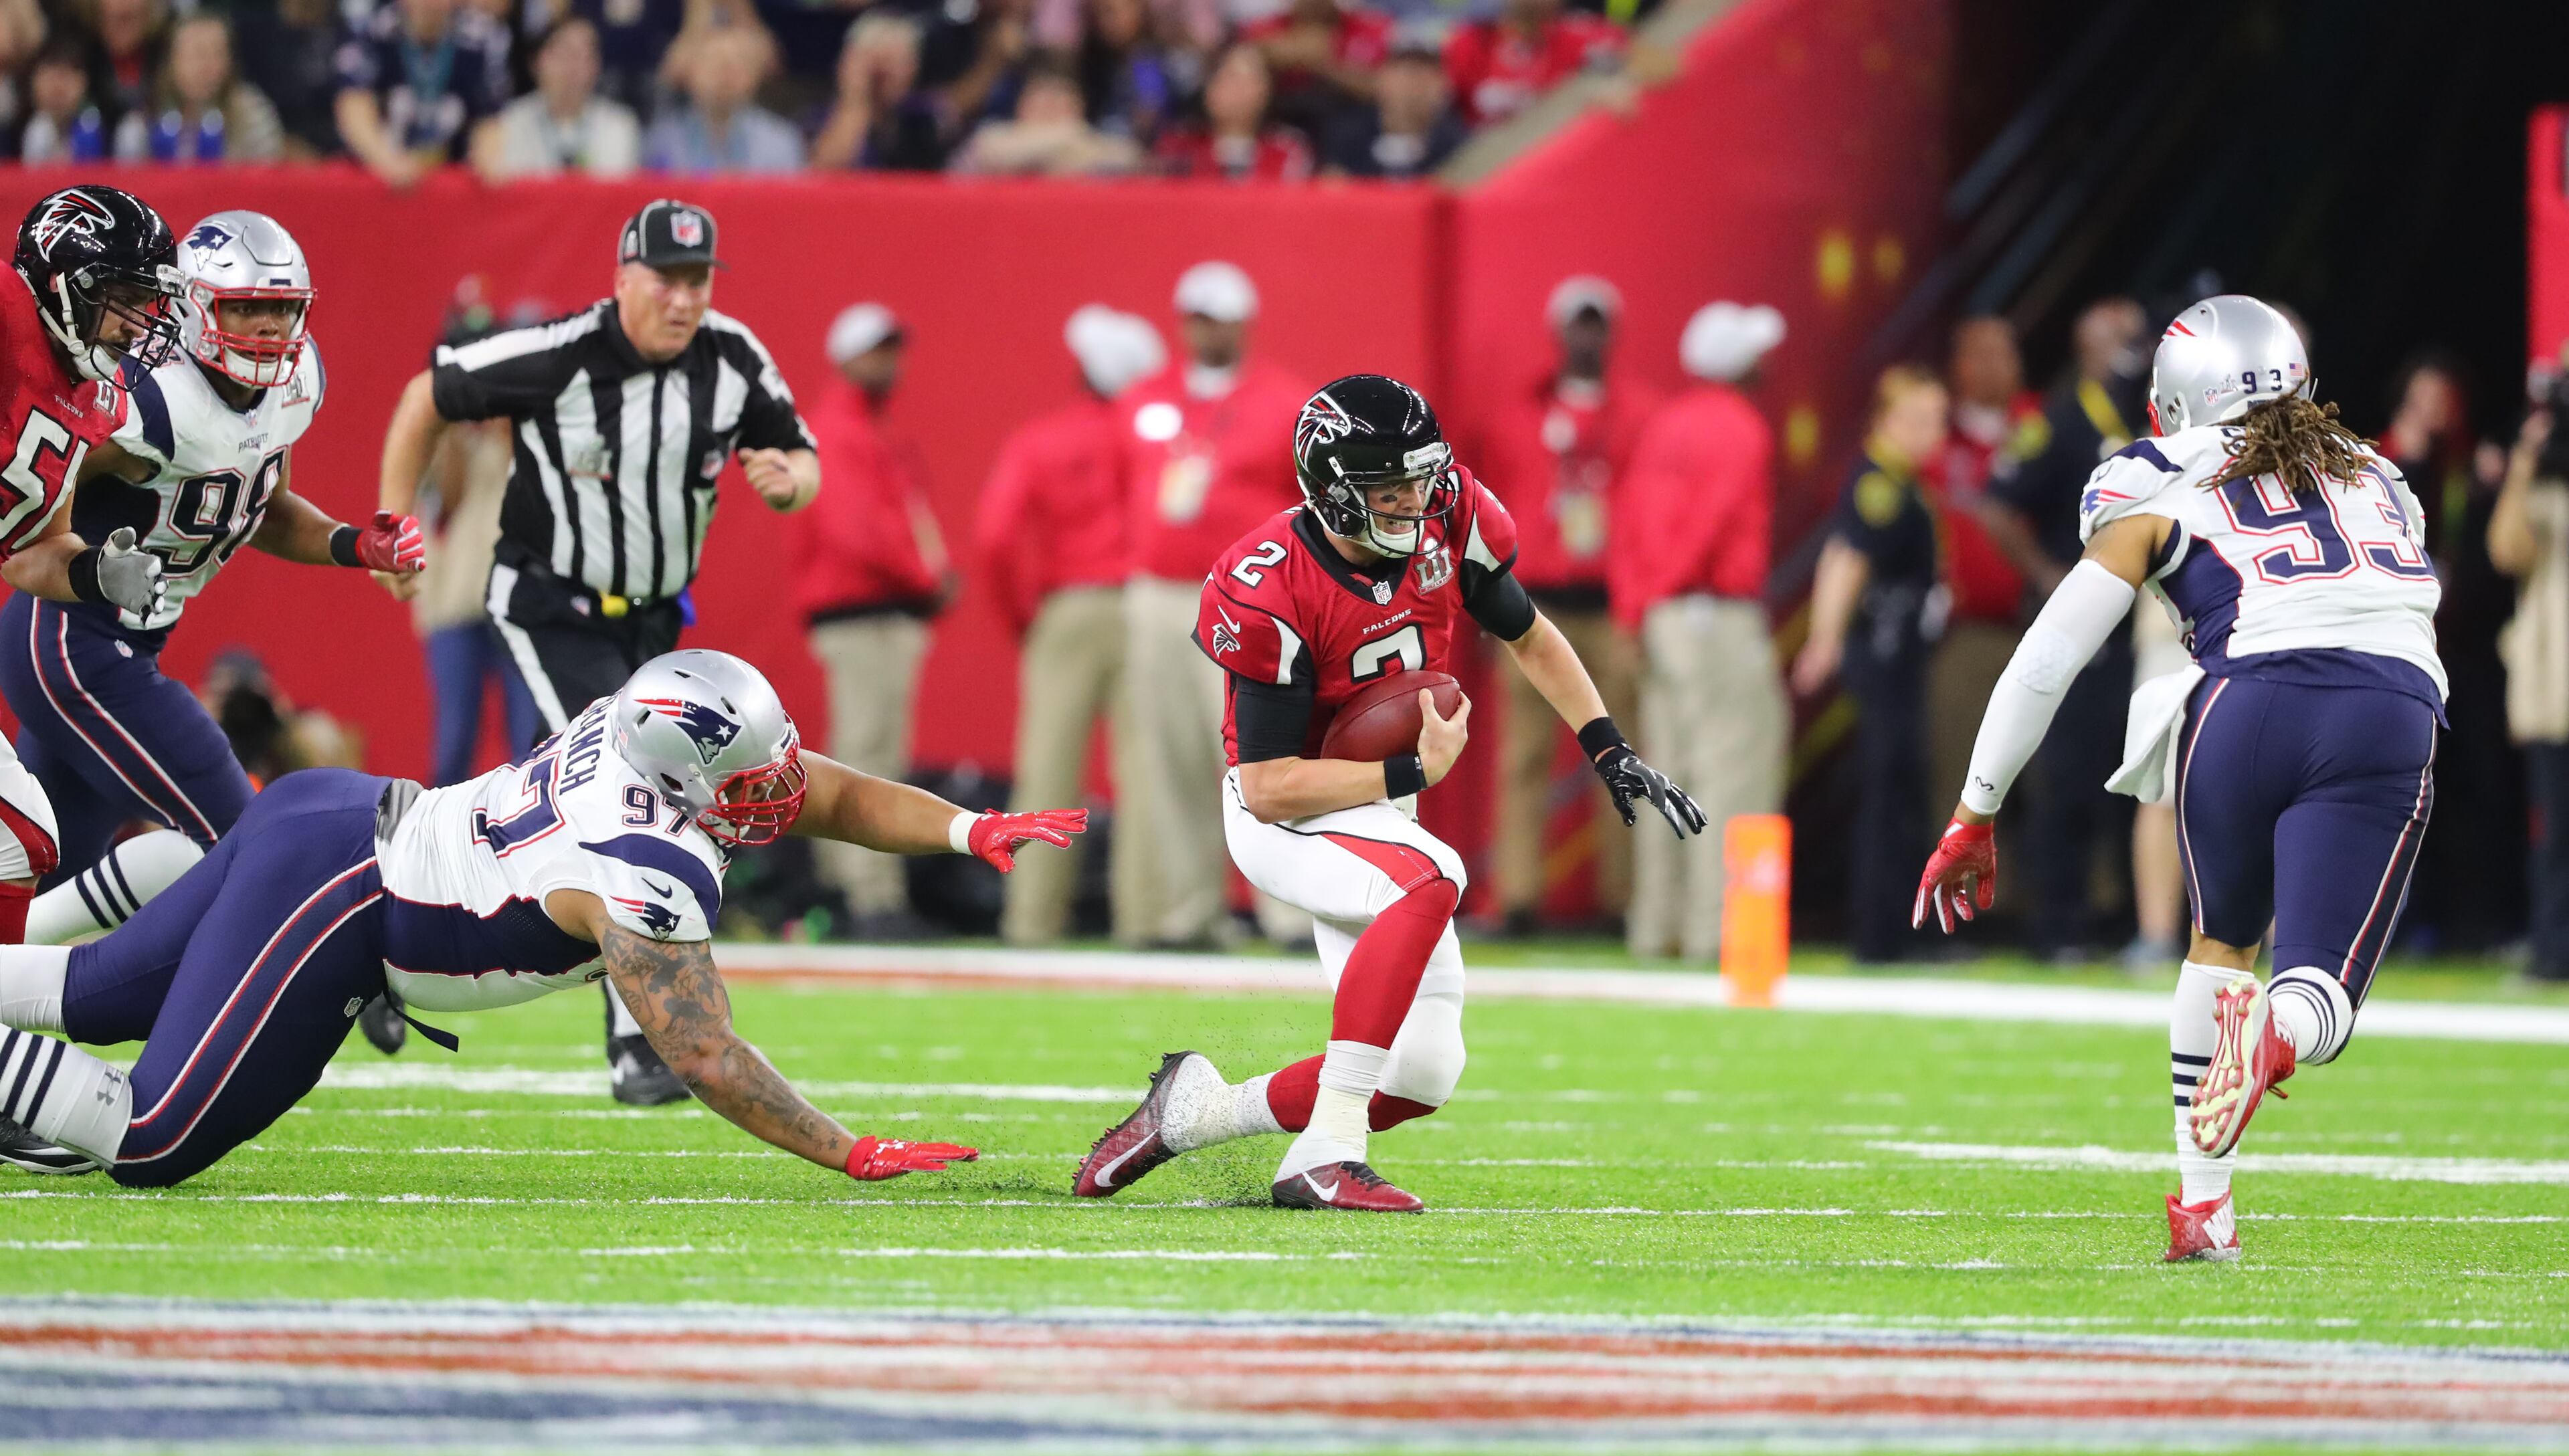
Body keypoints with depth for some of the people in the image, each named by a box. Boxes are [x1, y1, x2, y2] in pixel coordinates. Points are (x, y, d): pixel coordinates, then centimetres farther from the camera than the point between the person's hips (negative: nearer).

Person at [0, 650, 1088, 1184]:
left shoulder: (659, 727, -5)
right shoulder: (642, 883, -28)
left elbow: (838, 797, 7)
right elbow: (704, 1057, -25)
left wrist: (973, 831, -6)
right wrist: (854, 1157, -21)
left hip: (344, 815, 9)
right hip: (327, 908, -9)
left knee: (100, 995, 25)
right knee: (153, 1143, -9)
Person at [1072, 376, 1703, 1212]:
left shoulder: (1447, 522, -10)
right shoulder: (1270, 595, -26)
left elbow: (1529, 638, 10)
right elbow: (1270, 786, -26)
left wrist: (1611, 752, 2)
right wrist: (1415, 774, -30)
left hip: (1377, 815, 7)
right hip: (1283, 819, -7)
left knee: (1422, 1076, -2)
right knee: (1431, 881, -39)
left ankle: (1192, 1111, 15)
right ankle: (1325, 1158, -39)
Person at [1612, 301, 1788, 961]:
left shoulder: (1665, 427, 13)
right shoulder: (1740, 429, -10)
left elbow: (1630, 521, 10)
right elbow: (1715, 521, -16)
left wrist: (1636, 607, 9)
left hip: (1662, 618, 8)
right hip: (1724, 618, -8)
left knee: (1670, 765, 12)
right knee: (1734, 767, -7)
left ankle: (1658, 924, 12)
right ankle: (1716, 925, -13)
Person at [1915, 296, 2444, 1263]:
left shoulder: (2162, 492, 18)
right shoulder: (2374, 478, 29)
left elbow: (2047, 658, 15)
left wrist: (1974, 817, 21)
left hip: (2255, 704, -1)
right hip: (2392, 720, 1)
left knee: (2222, 938, 25)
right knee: (2321, 993, 3)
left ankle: (2202, 1205, 18)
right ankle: (2277, 1035, -34)